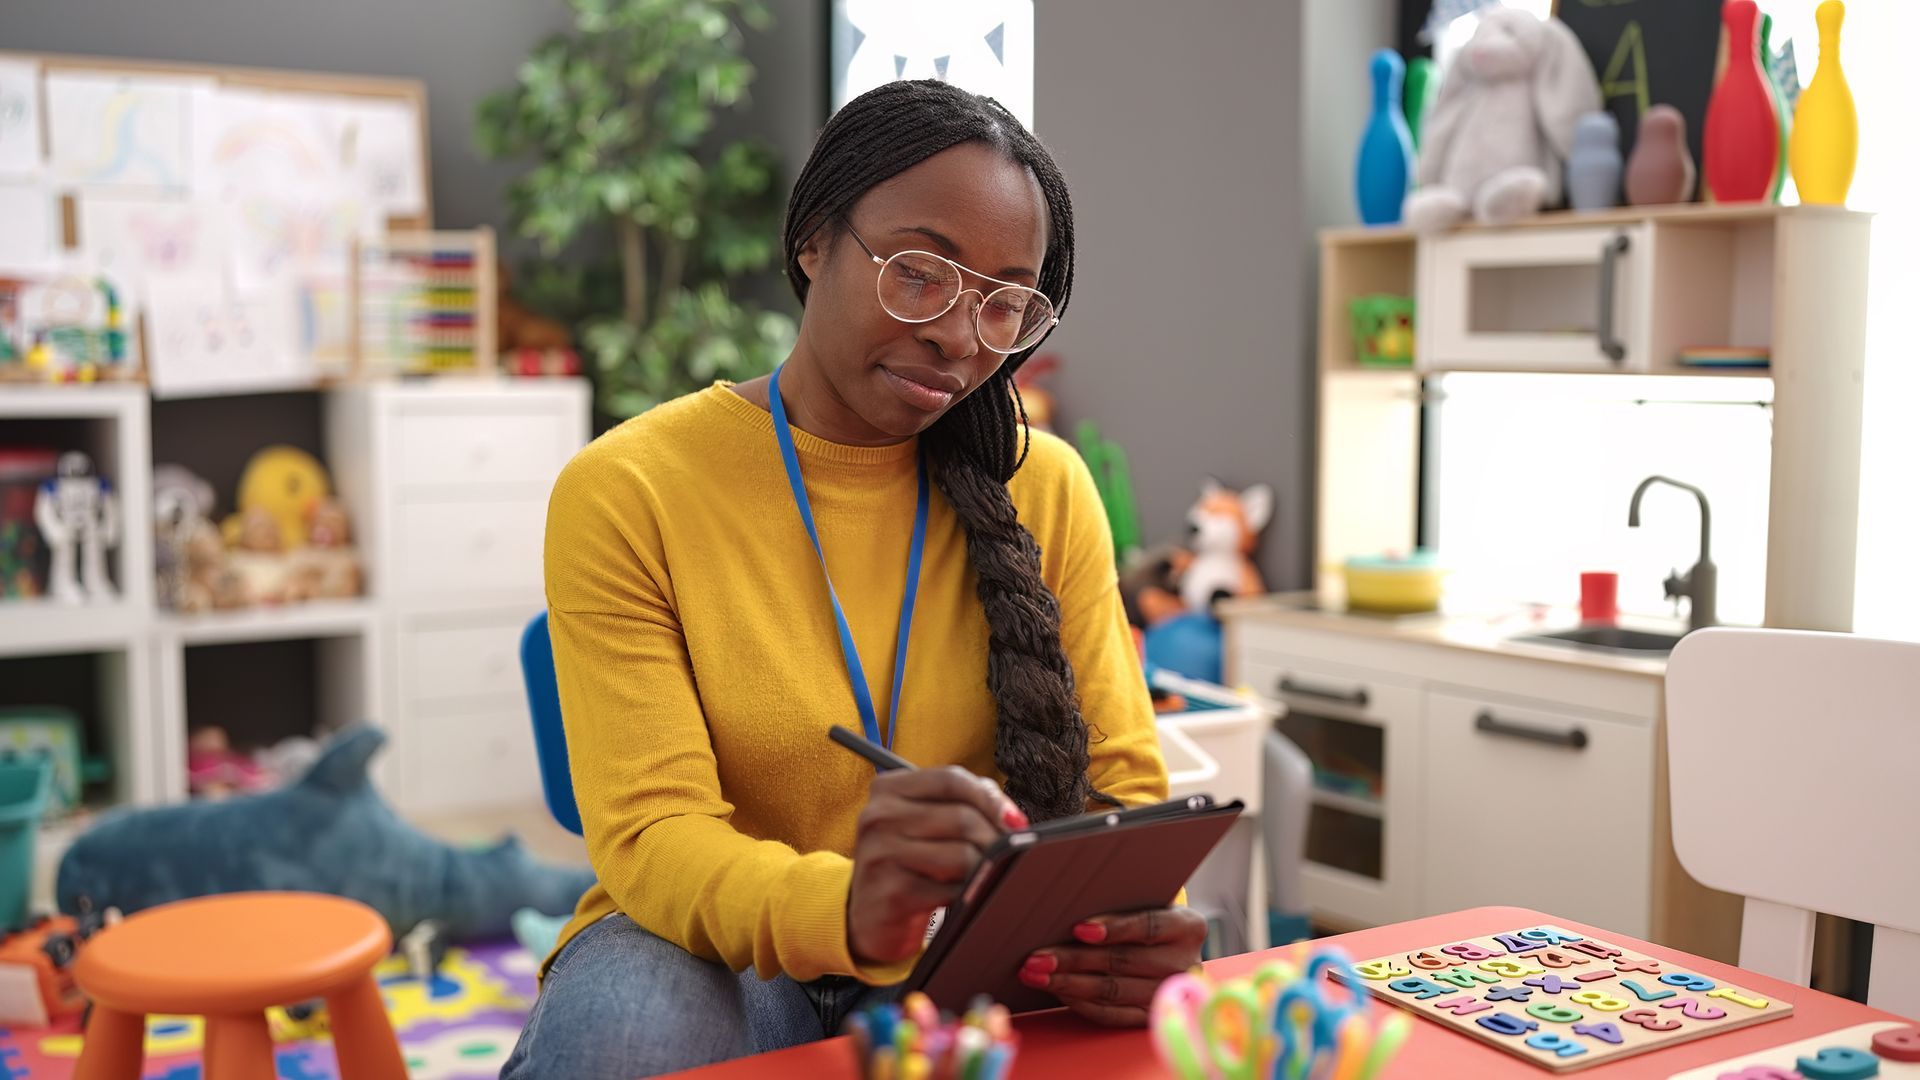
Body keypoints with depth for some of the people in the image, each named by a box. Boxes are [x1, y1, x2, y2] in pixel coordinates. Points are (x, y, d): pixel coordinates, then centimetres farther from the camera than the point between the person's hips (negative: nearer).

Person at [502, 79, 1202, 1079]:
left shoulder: (1047, 491, 3)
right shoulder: (624, 495, -7)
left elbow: (1120, 780, 1)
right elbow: (651, 835, -15)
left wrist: (1130, 917, -24)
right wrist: (845, 911, -38)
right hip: (710, 955, -2)